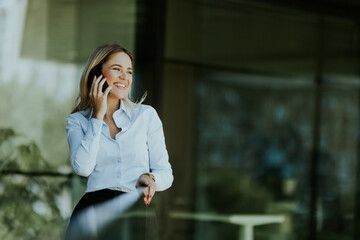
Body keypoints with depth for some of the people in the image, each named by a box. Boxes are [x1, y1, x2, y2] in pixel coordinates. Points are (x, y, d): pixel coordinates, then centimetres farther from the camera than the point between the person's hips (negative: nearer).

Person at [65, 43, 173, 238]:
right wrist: (98, 116, 2)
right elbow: (83, 168, -5)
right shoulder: (77, 121, 14)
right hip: (93, 206, 0)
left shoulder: (146, 115, 14)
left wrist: (150, 178, -9)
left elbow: (165, 173, 15)